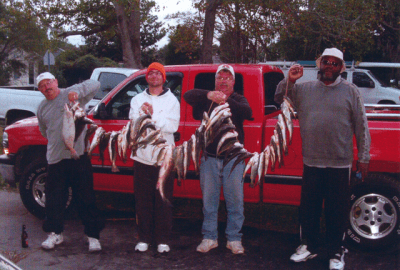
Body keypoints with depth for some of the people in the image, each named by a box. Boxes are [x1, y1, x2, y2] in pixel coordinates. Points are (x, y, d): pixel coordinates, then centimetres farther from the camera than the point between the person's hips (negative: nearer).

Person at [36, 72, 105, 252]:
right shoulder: (42, 108, 17)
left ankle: (93, 235, 10)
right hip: (55, 159, 5)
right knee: (54, 198, 9)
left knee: (86, 198, 0)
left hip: (78, 156, -5)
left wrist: (78, 92, -28)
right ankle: (55, 233, 27)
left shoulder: (70, 94, 0)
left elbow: (94, 84, -13)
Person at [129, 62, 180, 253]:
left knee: (163, 201, 2)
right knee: (143, 201, 7)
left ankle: (162, 240, 12)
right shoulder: (137, 100, 12)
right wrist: (144, 115, -23)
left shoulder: (171, 100, 5)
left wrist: (153, 115, -20)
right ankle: (144, 238, 19)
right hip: (142, 157, 2)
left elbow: (172, 126, -10)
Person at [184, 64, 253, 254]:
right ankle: (209, 238, 21)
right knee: (209, 201, 9)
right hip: (210, 158, 1)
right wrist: (208, 95, -30)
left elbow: (248, 113, -16)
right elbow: (188, 96, -11)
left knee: (235, 201, 3)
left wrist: (228, 101, -33)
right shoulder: (206, 99, 7)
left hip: (233, 159, -1)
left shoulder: (238, 100, 6)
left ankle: (234, 239, 16)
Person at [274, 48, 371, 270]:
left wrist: (364, 157, -1)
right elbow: (279, 99, 13)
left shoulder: (351, 91, 2)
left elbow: (361, 127, 2)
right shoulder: (304, 89, 8)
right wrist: (289, 80, -5)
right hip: (311, 162, 3)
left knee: (336, 211, 6)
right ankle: (308, 246, 32)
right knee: (308, 208, 13)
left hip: (340, 164, -2)